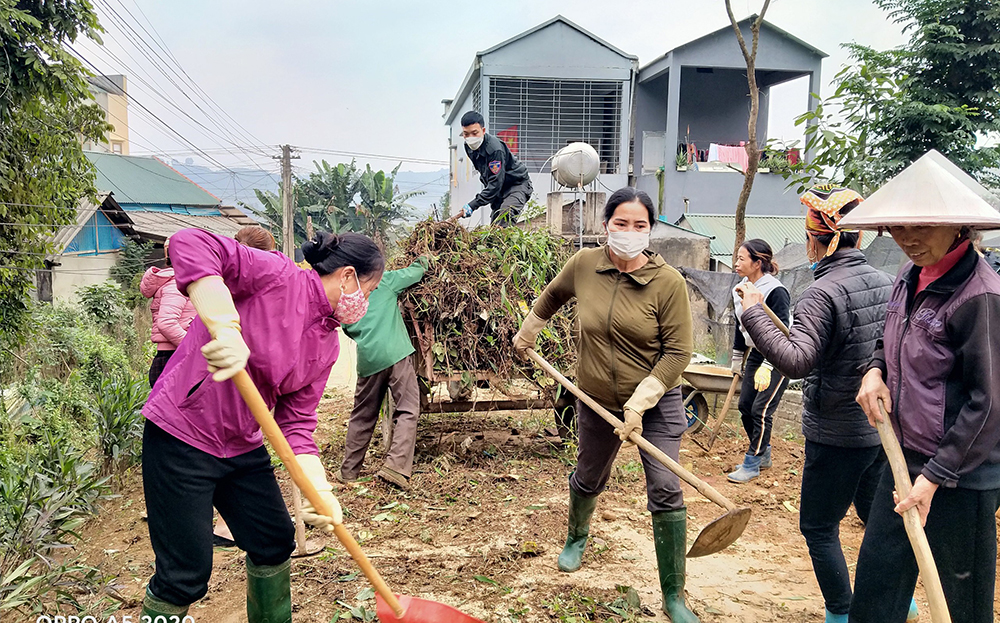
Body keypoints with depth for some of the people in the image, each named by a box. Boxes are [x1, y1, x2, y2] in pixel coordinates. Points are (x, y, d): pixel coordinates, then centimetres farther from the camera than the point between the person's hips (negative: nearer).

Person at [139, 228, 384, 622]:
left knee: (275, 542, 16)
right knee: (186, 574, -2)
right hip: (181, 436, -8)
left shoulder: (328, 346, 5)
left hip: (244, 449, 8)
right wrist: (227, 330, -41)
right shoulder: (277, 276, -17)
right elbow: (189, 245, -30)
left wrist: (320, 492, -10)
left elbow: (297, 423, 3)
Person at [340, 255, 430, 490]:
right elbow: (417, 271, 14)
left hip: (367, 360, 5)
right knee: (408, 410, -3)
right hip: (394, 354, -5)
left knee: (362, 415, 16)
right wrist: (422, 260, 34)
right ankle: (396, 465, -17)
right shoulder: (384, 281, 5)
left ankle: (349, 470, 23)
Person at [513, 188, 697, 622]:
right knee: (589, 479, 22)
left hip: (655, 403, -3)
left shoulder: (668, 283, -19)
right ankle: (577, 537, 54)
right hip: (597, 401, 3)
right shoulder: (584, 265, -9)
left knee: (665, 492, -8)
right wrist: (527, 333, 24)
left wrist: (639, 404, -22)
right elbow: (552, 296, 13)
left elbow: (677, 352, -18)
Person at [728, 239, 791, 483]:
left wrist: (767, 366, -30)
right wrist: (737, 360, 20)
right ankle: (763, 454, 27)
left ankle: (751, 464, 4)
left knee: (761, 409, -8)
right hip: (757, 353, 8)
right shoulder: (740, 289, 4)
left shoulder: (776, 292, -21)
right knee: (745, 405, 9)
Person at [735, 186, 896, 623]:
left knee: (819, 527, 8)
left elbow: (796, 361, -32)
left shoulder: (822, 294, -22)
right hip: (882, 427, 8)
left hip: (838, 434, -8)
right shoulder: (884, 283, 3)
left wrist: (753, 314, -27)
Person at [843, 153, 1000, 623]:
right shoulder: (910, 277, 4)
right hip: (904, 458, 7)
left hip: (960, 477, -7)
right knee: (875, 583, 14)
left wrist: (935, 477, -17)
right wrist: (875, 369, 0)